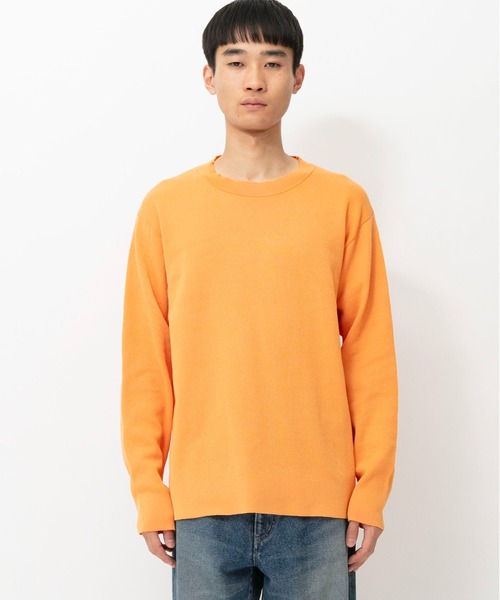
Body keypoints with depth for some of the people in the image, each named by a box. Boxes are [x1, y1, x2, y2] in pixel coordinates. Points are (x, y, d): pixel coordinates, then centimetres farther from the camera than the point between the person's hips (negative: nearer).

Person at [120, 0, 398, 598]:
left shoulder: (342, 202, 3)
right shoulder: (166, 206, 5)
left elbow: (370, 355, 3)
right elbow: (145, 362, 5)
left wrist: (371, 490, 0)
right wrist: (149, 491, 1)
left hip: (317, 504, 0)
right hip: (202, 506, 1)